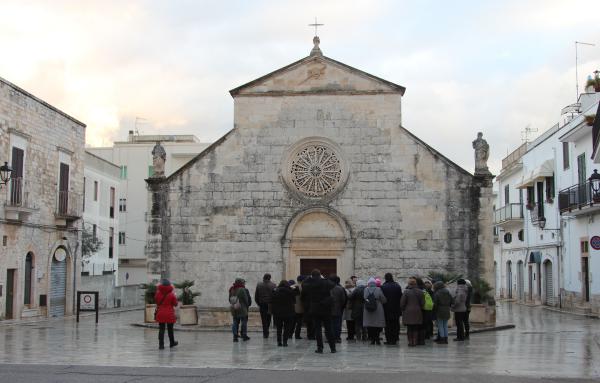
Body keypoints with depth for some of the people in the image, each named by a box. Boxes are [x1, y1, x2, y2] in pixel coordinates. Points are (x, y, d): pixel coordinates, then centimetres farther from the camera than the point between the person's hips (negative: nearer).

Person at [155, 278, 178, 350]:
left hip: (160, 314, 2)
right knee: (170, 329, 14)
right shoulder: (171, 294, -12)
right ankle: (172, 343, 29)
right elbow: (175, 304, -4)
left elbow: (156, 301, 11)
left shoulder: (158, 293, -5)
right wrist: (175, 297, 10)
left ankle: (161, 344, -3)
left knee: (161, 329, 4)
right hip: (169, 314, -1)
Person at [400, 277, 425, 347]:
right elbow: (422, 303, 3)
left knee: (409, 328, 4)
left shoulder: (406, 291, -8)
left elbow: (402, 303, -6)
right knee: (416, 328, 8)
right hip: (417, 312, 2)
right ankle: (415, 342, 7)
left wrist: (403, 310, 9)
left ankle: (410, 341, 3)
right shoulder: (420, 291, 0)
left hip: (408, 312, -2)